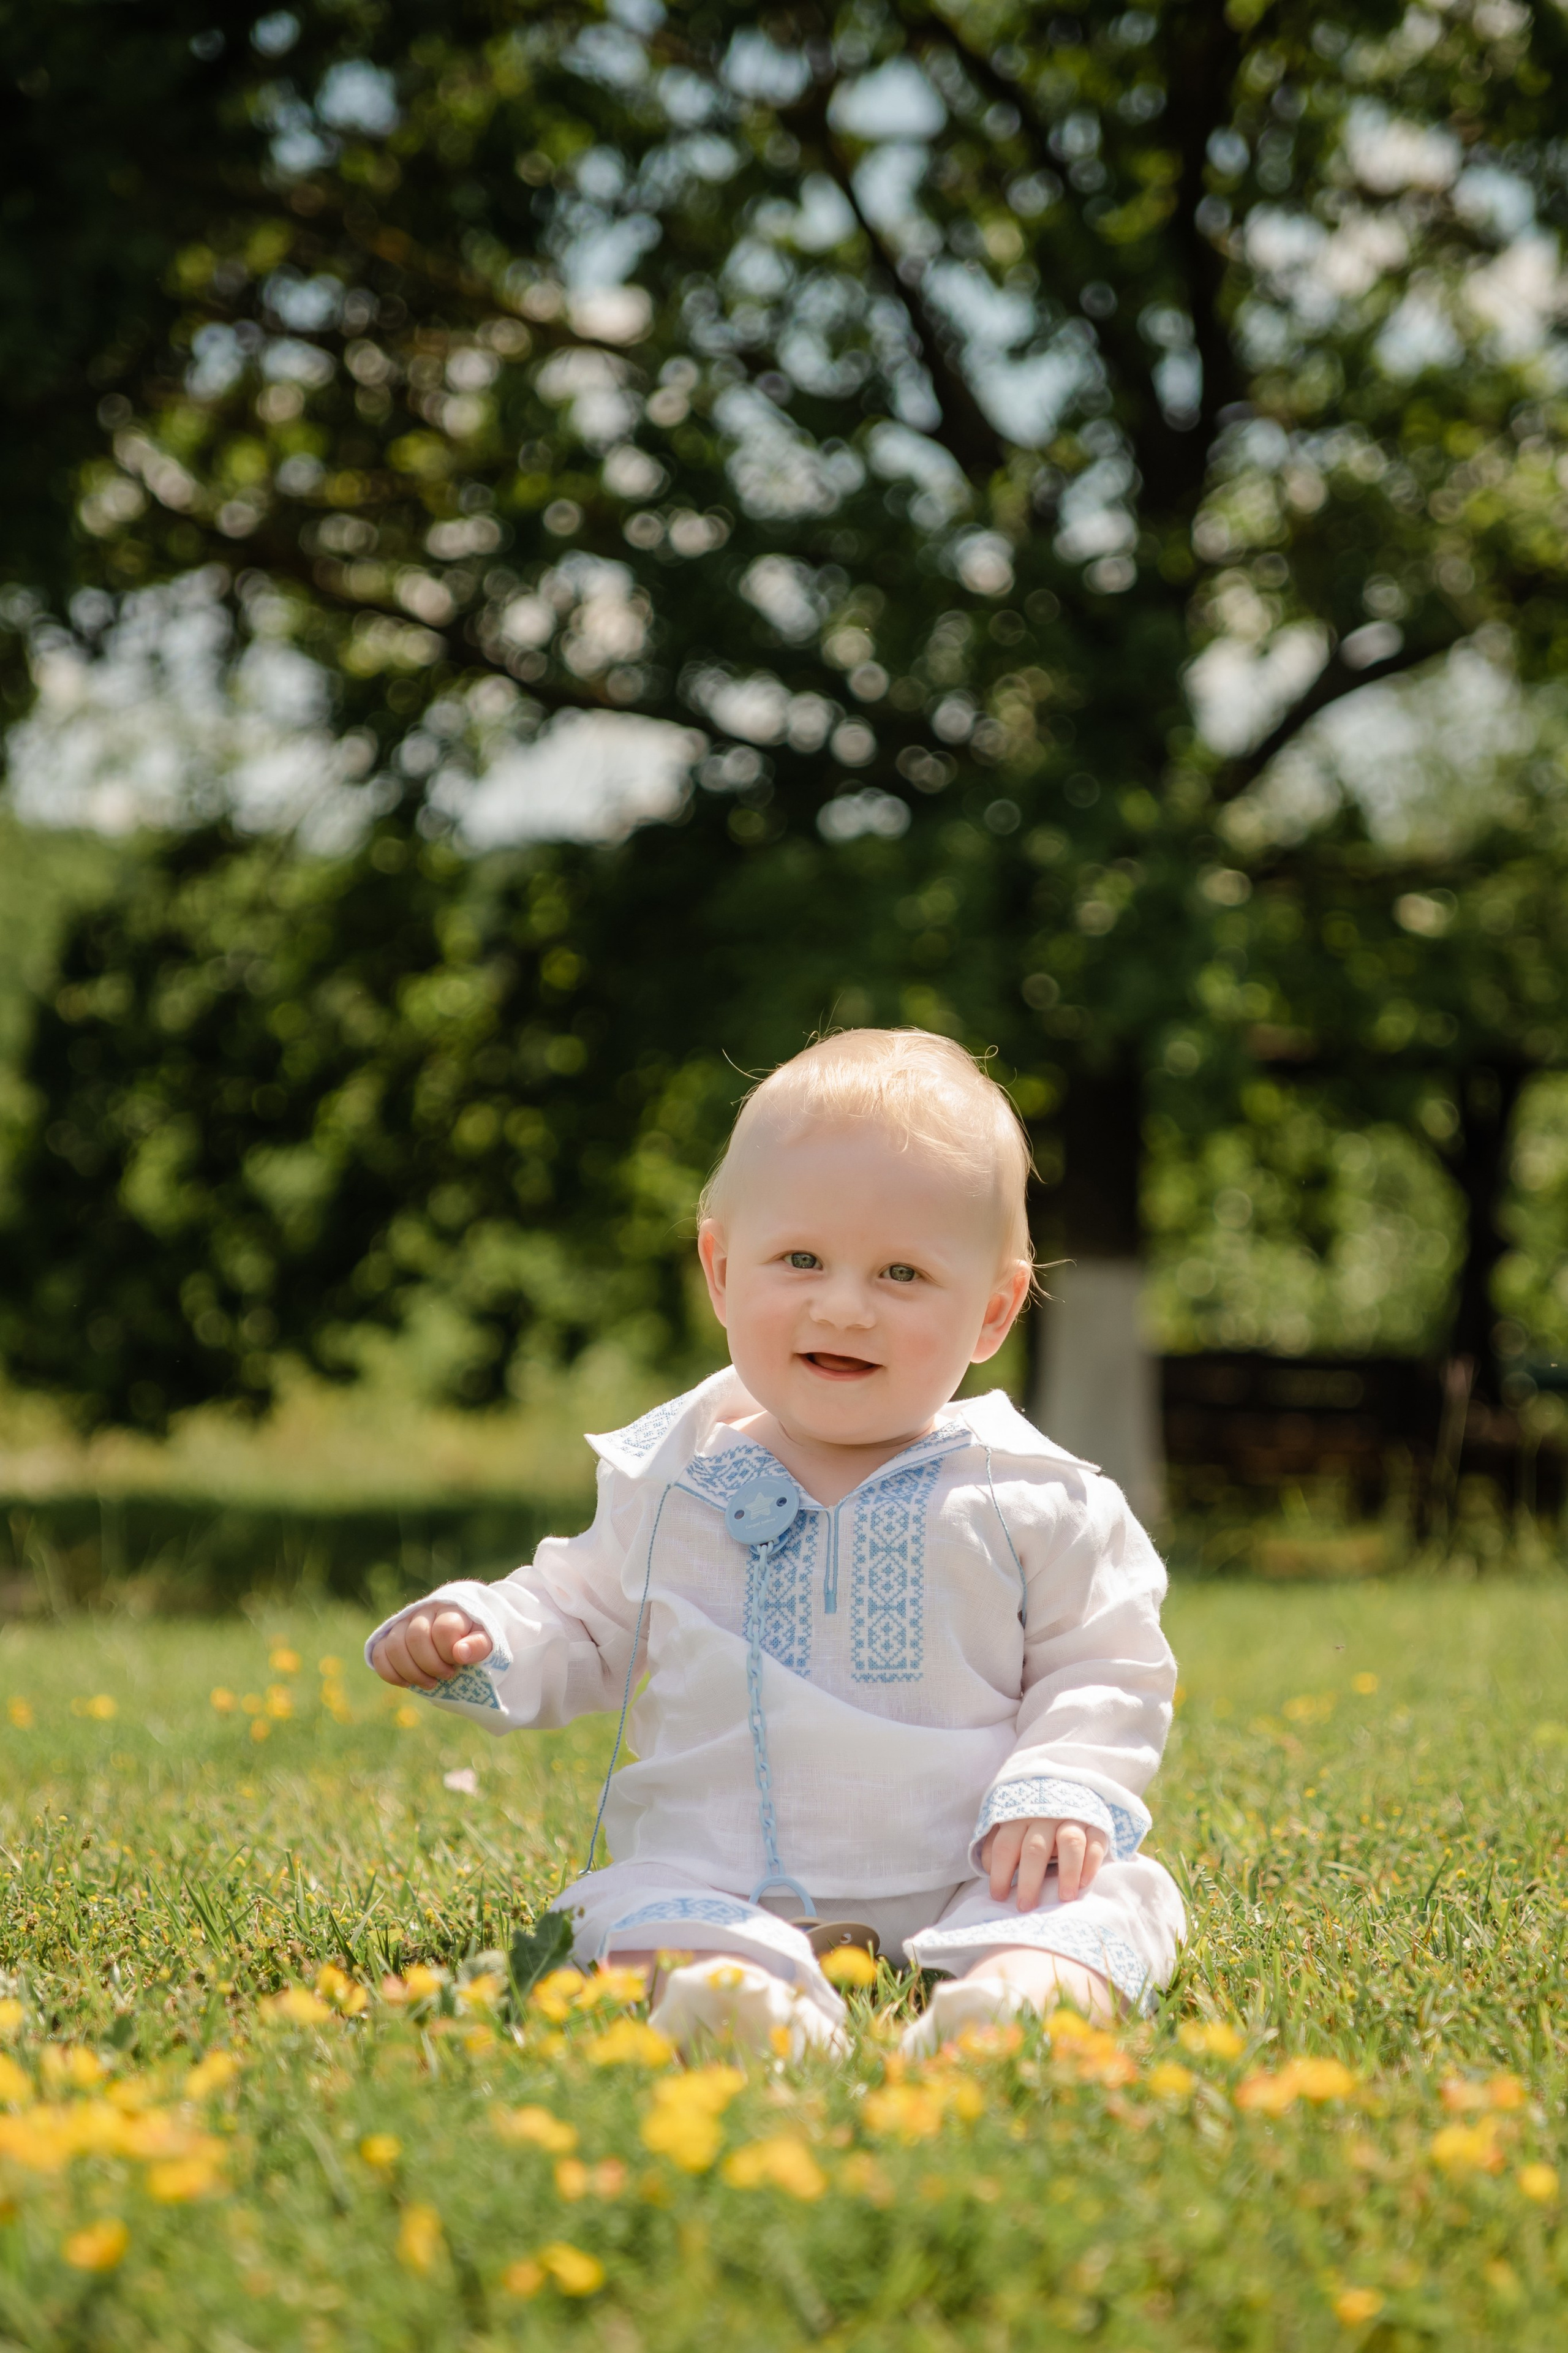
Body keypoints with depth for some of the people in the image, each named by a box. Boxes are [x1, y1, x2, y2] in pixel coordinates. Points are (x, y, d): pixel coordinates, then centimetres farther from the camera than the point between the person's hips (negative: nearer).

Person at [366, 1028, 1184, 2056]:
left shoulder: (1032, 1498, 2)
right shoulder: (668, 1477, 10)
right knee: (635, 1912, -28)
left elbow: (1108, 1670, 6)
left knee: (1104, 1895, -26)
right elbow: (587, 1623, 22)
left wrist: (1064, 1791, -11)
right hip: (720, 1880, 1)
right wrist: (481, 1638, 2)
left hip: (963, 1882, -1)